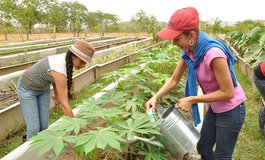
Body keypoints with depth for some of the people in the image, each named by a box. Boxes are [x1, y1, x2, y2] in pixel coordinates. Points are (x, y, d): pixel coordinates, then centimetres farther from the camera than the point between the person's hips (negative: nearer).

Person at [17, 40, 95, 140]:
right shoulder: (60, 70, -41)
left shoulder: (65, 59, -16)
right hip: (27, 89, -7)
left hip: (43, 88, 7)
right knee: (34, 127, -2)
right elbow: (64, 104, -38)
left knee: (44, 125, 7)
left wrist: (56, 95, 16)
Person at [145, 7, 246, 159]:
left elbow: (228, 93, -27)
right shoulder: (187, 52, -9)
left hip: (231, 110, -7)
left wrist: (192, 100, -24)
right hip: (214, 108, 7)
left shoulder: (213, 53, -33)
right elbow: (174, 79, 1)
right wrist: (156, 97, -12)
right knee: (203, 147, 20)